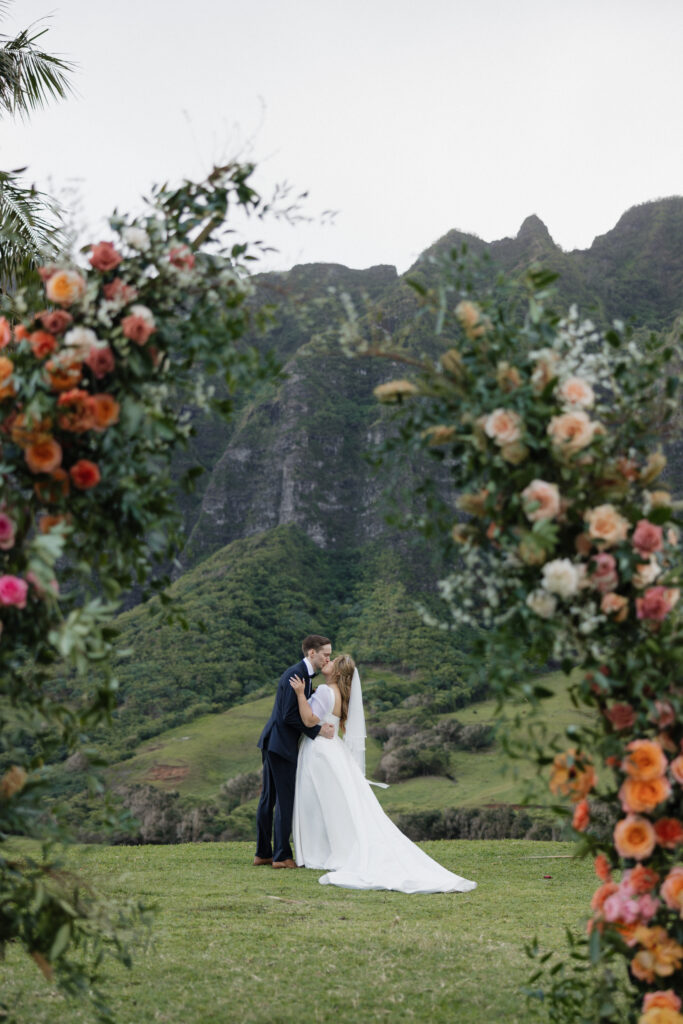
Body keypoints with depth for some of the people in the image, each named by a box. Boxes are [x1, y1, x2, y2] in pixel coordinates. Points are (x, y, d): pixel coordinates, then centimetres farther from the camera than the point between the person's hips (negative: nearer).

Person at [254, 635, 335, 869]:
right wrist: (318, 730, -16)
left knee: (268, 798, 13)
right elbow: (289, 716, -21)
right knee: (286, 799, -4)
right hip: (281, 744, -10)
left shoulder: (304, 674, 14)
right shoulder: (295, 674, -17)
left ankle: (263, 853, 19)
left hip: (273, 743, 10)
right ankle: (282, 856, 1)